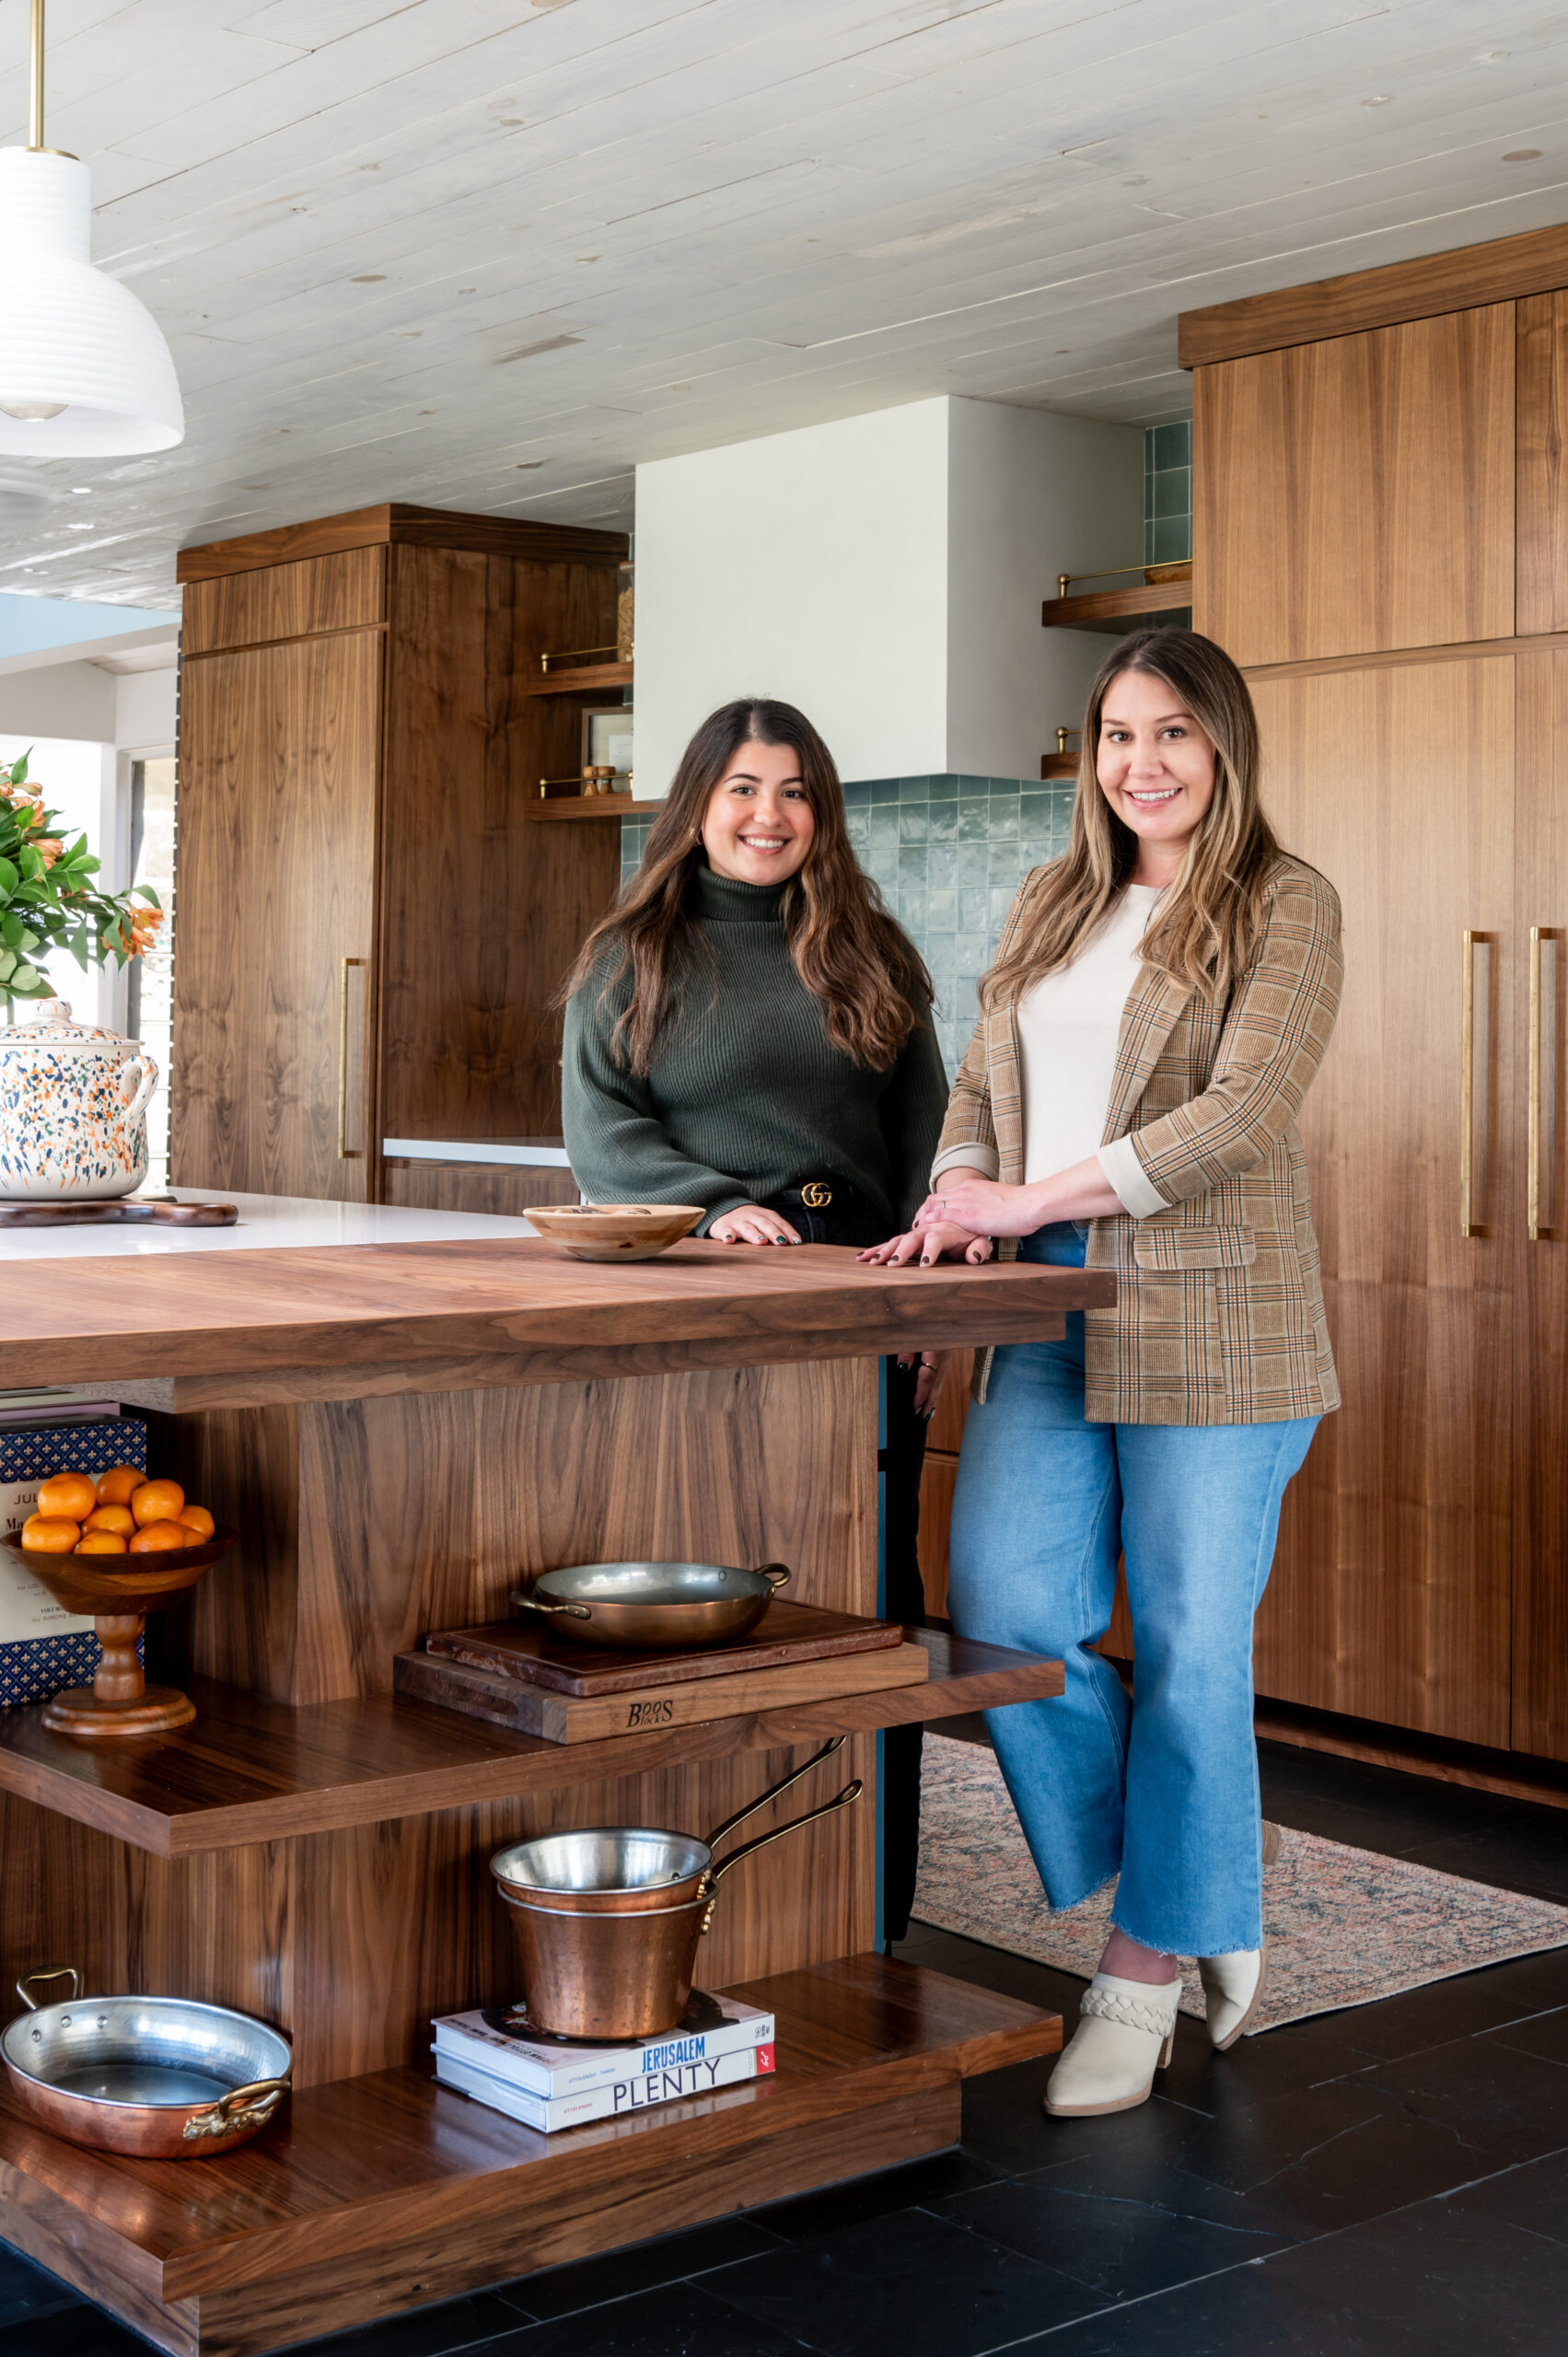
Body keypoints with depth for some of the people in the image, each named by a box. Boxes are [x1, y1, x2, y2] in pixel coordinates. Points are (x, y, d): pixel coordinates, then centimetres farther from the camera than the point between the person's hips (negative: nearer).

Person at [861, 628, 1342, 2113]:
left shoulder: (1285, 907, -1)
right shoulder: (1052, 906, 18)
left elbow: (1243, 1111, -13)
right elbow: (981, 1084, 20)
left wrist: (1036, 1197, -18)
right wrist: (960, 1187, -3)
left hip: (1208, 1320, -5)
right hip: (1048, 1318, 5)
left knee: (1187, 1648, 0)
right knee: (1004, 1612, -5)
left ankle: (1150, 1963, 19)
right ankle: (1208, 1908, 17)